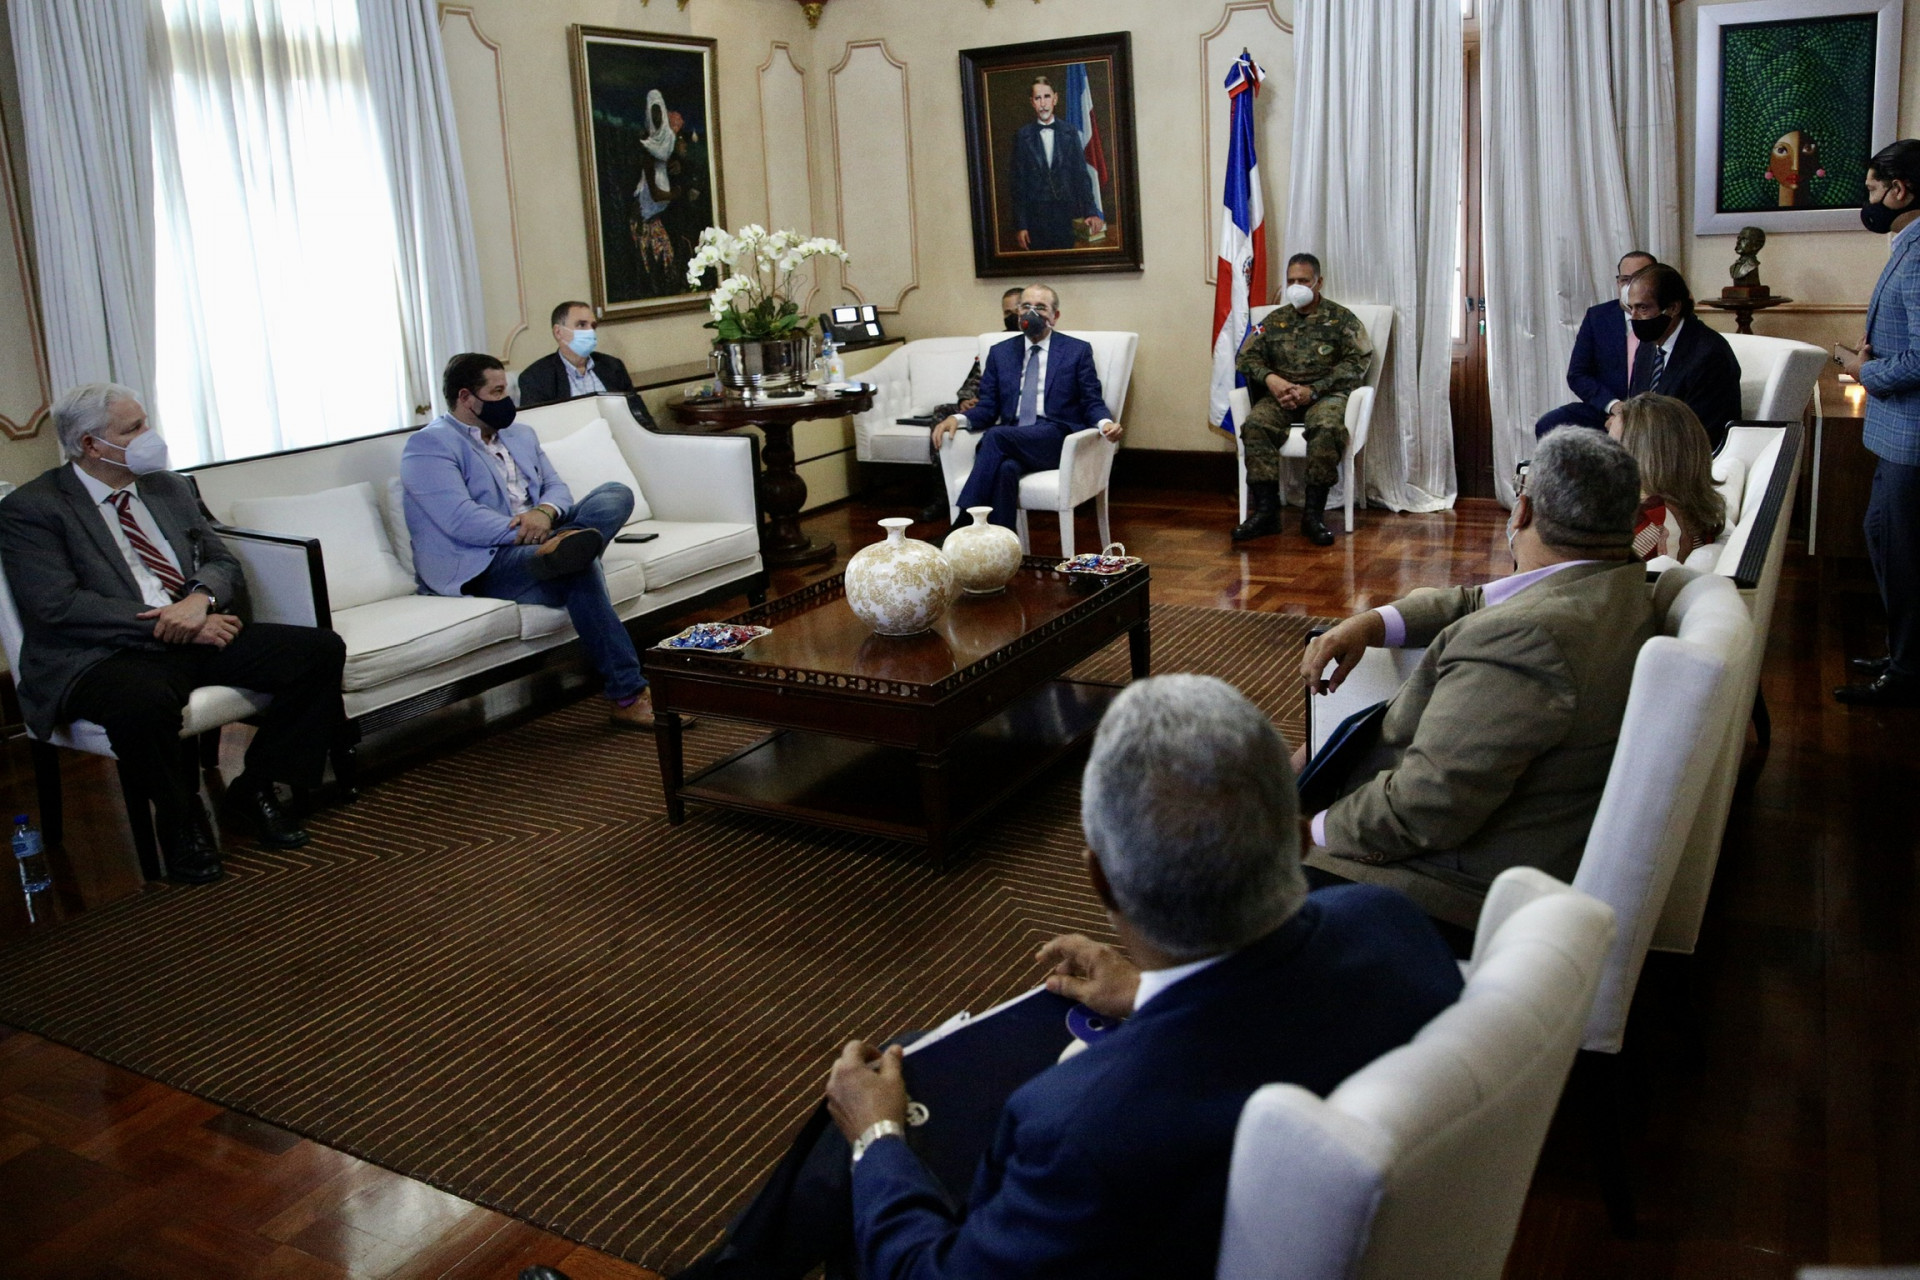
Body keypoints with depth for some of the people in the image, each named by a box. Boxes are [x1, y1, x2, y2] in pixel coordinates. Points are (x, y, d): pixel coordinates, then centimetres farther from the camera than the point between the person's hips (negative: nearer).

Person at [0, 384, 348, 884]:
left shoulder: (169, 487, 17)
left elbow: (223, 562, 13)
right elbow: (58, 605, -14)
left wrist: (200, 599, -12)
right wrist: (170, 626, -18)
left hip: (200, 633, 6)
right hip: (106, 656, -6)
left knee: (322, 649, -13)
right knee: (145, 702, -41)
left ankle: (254, 789, 1)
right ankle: (180, 816, -10)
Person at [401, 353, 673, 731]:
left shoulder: (520, 435, 23)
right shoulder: (430, 445, -4)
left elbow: (556, 486, 12)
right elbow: (461, 521, -17)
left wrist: (546, 512, -12)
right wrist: (522, 531, -22)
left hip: (534, 540, 8)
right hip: (480, 567, -8)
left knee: (616, 494, -10)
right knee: (579, 568, -35)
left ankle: (560, 547, -41)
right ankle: (629, 695, -34)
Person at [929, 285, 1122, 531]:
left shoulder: (1077, 351, 10)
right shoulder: (1000, 352, 18)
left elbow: (1092, 403, 7)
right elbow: (987, 407, 14)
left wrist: (1106, 423, -17)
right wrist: (958, 418, -8)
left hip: (1057, 440, -2)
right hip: (1011, 441, 2)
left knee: (996, 436, -31)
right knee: (1005, 468, -36)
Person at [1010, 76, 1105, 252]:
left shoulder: (1069, 132, 6)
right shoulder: (1022, 135, 2)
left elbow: (1081, 175, 6)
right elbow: (1018, 183, 2)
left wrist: (1091, 212, -4)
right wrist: (1020, 225, -2)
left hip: (1066, 216, 1)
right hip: (1036, 216, -1)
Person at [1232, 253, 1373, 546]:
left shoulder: (1341, 318, 8)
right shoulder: (1274, 320, 18)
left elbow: (1356, 363, -3)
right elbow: (1246, 357, 11)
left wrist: (1313, 390, -15)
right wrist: (1270, 379, -12)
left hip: (1325, 394, -3)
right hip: (1280, 394, 3)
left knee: (1327, 427, -37)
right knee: (1256, 424, -30)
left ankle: (1313, 513, -30)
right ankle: (1266, 510, -30)